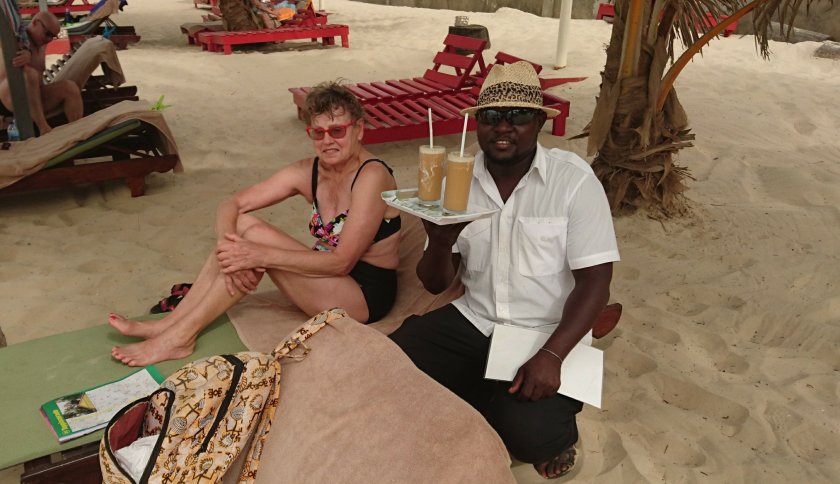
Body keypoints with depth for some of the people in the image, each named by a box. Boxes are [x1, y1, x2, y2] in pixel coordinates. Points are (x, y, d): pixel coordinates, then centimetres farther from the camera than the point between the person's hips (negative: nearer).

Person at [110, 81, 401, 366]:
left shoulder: (371, 176, -19)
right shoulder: (308, 172, 1)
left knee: (257, 236, -22)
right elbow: (232, 205, -1)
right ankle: (169, 323, -7)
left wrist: (260, 255, -29)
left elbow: (341, 262, -24)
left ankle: (181, 336, -13)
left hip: (366, 294, -7)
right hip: (328, 277, 7)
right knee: (243, 223, -9)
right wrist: (228, 249, -23)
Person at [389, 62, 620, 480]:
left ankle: (556, 432, 12)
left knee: (528, 433, -27)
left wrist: (551, 355, -27)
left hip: (546, 334, -4)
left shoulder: (573, 179, -13)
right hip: (473, 322, 4)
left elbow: (594, 283, -13)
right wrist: (439, 243, -23)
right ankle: (498, 404, 7)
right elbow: (436, 284, 0)